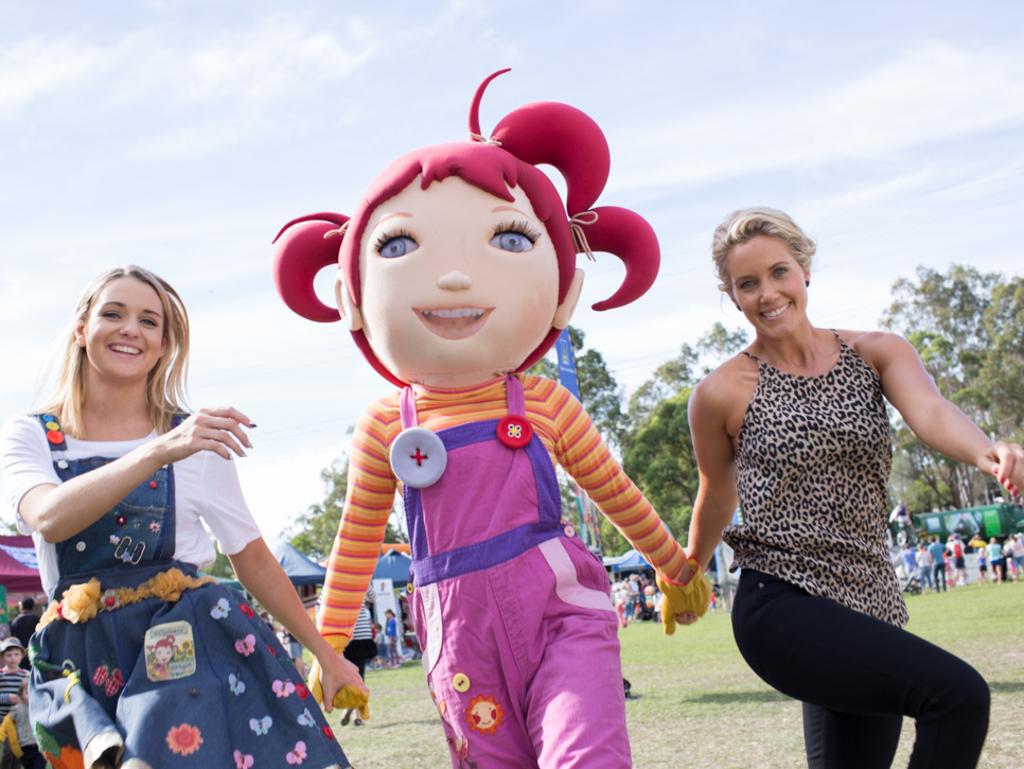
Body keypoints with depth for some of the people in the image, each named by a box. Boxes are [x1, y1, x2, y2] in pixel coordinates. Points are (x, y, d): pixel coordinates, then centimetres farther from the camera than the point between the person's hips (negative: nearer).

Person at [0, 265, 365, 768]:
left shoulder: (197, 440, 7)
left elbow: (252, 558, 13)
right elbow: (50, 519, -17)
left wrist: (326, 653, 13)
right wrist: (159, 451, -28)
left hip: (190, 644, 0)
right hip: (83, 662, 0)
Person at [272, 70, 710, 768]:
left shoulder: (543, 405, 0)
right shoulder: (385, 426, 3)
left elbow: (618, 494, 13)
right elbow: (357, 540, 13)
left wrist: (676, 568, 24)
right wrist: (329, 643, 15)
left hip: (560, 606, -1)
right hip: (460, 628, 1)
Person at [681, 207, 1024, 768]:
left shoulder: (876, 354, 5)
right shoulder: (723, 393, -3)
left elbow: (930, 412, -16)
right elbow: (717, 495, 13)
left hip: (870, 608, 5)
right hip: (782, 608, -5)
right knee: (959, 694, -24)